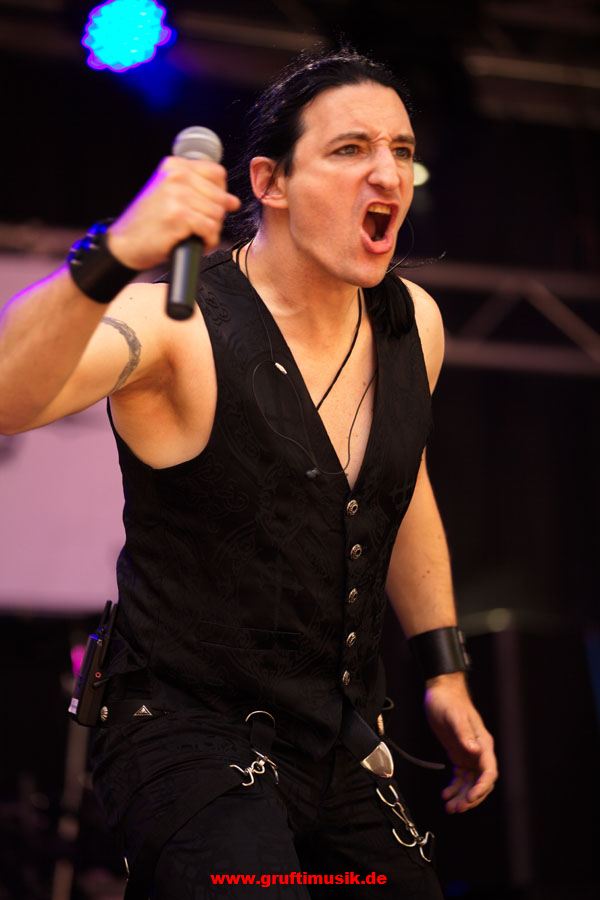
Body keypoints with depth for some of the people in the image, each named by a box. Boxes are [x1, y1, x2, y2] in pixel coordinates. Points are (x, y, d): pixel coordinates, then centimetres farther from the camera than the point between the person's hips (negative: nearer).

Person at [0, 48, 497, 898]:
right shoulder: (181, 323, -16)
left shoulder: (412, 323, 3)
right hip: (189, 730, -7)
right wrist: (114, 258, -50)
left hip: (345, 746, 7)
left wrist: (444, 670, 22)